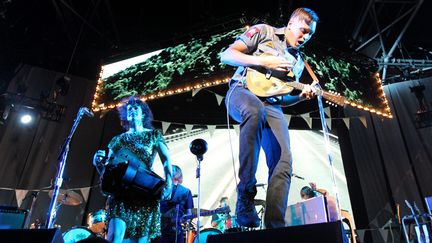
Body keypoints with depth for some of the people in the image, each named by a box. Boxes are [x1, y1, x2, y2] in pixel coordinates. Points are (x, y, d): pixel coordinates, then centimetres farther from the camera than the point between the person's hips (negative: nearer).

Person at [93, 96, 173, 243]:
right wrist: (98, 161, -5)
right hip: (121, 192, 2)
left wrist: (169, 182, -16)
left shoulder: (153, 135, 12)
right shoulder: (118, 140, 19)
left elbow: (166, 160, 1)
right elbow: (106, 168, 19)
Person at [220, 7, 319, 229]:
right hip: (243, 90, -5)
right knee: (257, 111, -42)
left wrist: (302, 96, 3)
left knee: (283, 163, -16)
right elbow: (226, 55, 0)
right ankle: (245, 193, -31)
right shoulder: (263, 31, 11)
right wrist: (264, 61, -10)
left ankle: (275, 226, -14)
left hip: (272, 106, 5)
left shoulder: (298, 62, 25)